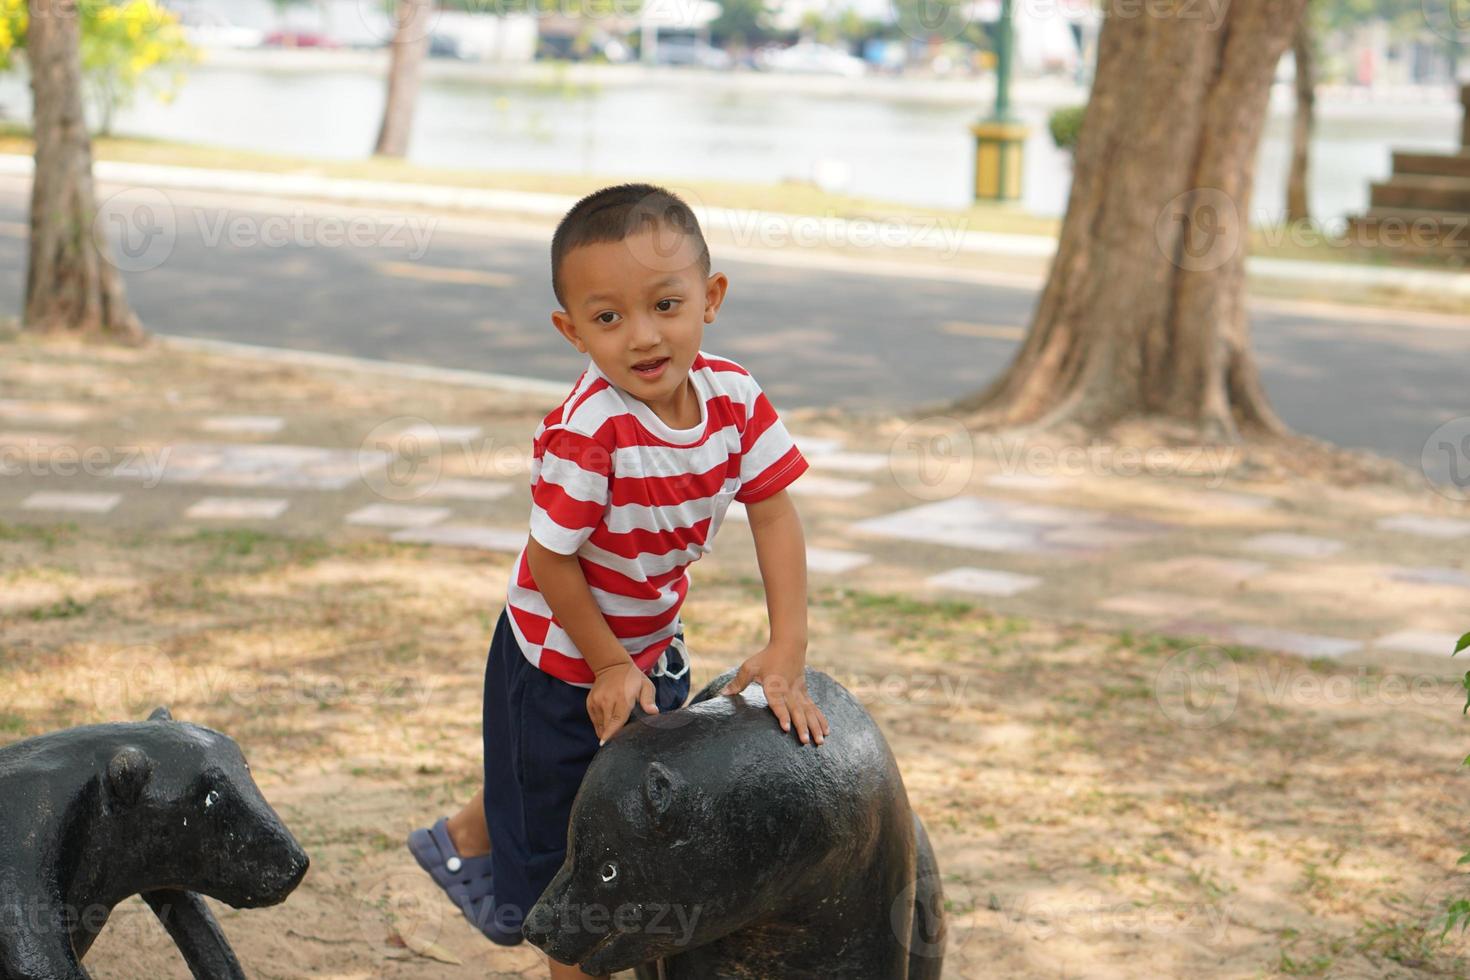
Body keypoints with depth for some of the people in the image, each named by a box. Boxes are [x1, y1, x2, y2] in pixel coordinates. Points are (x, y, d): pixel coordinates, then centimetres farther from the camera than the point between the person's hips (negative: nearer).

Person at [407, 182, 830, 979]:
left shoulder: (734, 396, -18)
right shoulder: (587, 433, -34)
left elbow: (775, 518, -14)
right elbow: (550, 561, -24)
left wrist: (786, 655, -20)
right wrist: (608, 667, -14)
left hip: (651, 646, 6)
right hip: (562, 657, -6)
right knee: (569, 855, 10)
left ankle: (466, 838, 50)